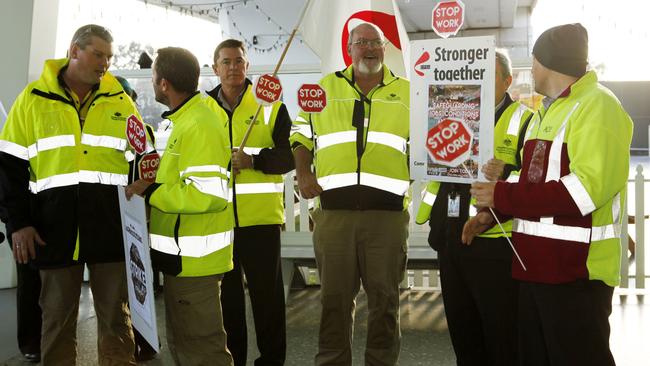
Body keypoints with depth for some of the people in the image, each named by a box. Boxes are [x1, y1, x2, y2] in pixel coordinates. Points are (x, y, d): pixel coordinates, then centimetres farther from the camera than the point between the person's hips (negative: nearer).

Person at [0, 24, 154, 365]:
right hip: (54, 225, -1)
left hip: (111, 225, 1)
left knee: (115, 314, 8)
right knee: (57, 315, 9)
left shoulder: (120, 100, 8)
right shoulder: (34, 99, 4)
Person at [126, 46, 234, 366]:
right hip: (182, 256, 11)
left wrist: (150, 192, -19)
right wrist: (154, 181, 9)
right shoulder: (186, 120, 14)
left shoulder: (198, 126, -18)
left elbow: (207, 194, -28)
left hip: (193, 261, -11)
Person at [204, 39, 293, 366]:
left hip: (260, 216, -3)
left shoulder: (270, 105, 2)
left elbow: (290, 154, -4)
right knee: (225, 291, 12)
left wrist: (254, 160, -18)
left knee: (267, 290, 4)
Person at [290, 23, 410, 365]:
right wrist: (303, 174, 3)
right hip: (333, 209, 1)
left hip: (387, 210, 0)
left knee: (384, 296, 7)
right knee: (334, 295, 8)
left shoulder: (407, 92, 11)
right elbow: (302, 133, 16)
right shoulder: (326, 87, 12)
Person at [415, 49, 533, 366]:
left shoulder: (524, 120, -3)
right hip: (451, 239, 7)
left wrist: (505, 174, -29)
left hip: (495, 241, -7)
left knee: (501, 333, 1)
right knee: (461, 328, 16)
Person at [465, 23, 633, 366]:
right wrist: (492, 212, 13)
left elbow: (587, 188, -23)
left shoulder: (597, 105, -11)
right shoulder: (546, 112, 19)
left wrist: (502, 196, -20)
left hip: (576, 266, -9)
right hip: (537, 262, 9)